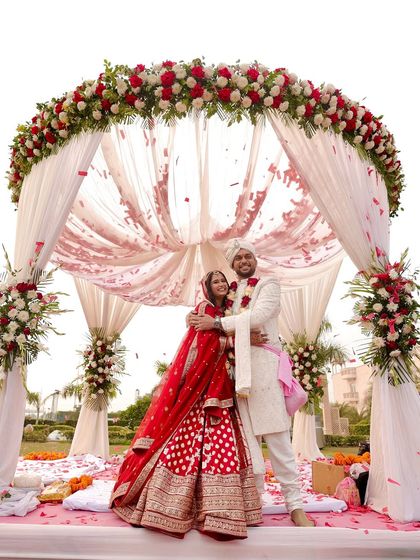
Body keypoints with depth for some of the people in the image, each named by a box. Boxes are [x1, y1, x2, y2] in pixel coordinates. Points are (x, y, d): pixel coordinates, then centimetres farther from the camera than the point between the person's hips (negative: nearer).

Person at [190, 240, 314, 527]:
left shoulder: (269, 285, 6)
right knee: (248, 435, 7)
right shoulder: (230, 293, 20)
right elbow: (227, 329, 17)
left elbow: (258, 316, -11)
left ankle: (295, 503, 5)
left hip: (263, 364, -4)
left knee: (276, 434, -4)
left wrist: (216, 323, -10)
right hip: (237, 366, 4)